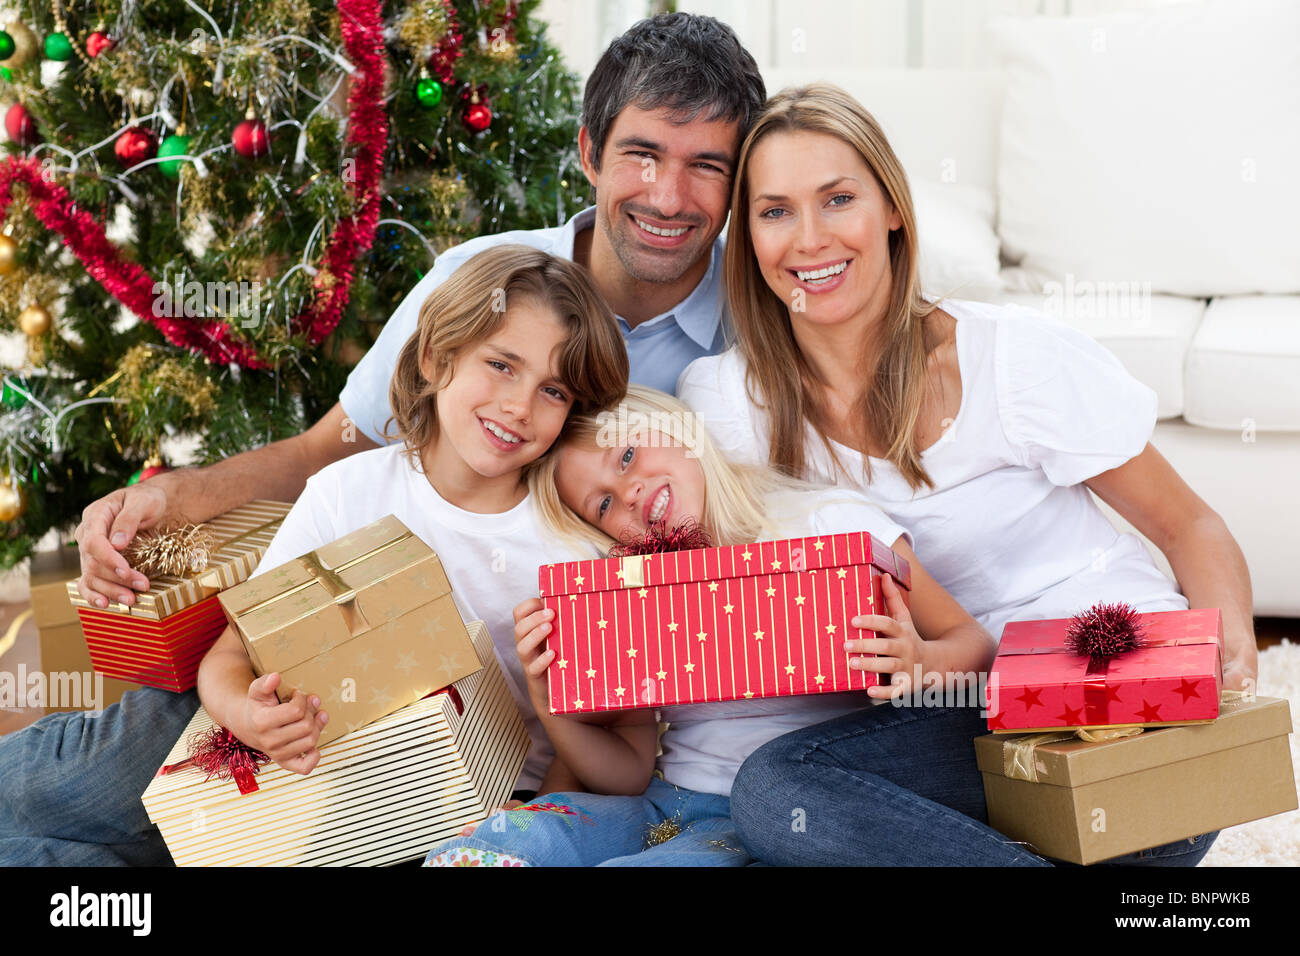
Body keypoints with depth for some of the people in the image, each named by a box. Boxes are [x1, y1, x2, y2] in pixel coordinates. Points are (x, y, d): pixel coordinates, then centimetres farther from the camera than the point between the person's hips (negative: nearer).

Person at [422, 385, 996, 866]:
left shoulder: (836, 525, 1)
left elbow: (973, 644, 3)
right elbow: (627, 772, 11)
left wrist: (919, 661, -21)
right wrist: (550, 703, -8)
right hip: (660, 804, 4)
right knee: (470, 852, -24)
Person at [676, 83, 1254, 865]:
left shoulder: (1020, 357, -8)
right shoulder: (720, 401, -1)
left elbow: (1191, 528, 2)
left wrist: (1232, 655, -17)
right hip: (966, 715, 4)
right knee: (772, 790, -29)